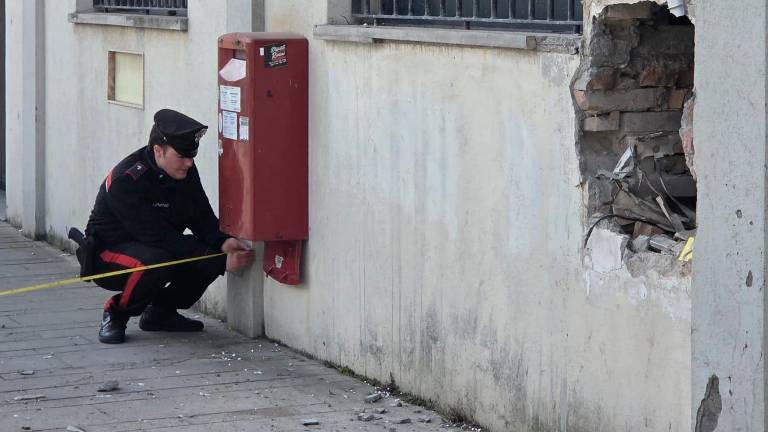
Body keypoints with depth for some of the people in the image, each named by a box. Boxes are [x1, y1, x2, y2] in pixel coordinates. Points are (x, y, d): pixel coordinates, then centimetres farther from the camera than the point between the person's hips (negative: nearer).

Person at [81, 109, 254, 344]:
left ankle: (160, 311, 6)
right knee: (157, 262, -38)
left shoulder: (185, 171, -6)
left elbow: (202, 217, -2)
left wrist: (223, 242, -26)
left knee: (212, 257, -14)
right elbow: (159, 237, -33)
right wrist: (221, 262, -36)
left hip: (158, 248, 7)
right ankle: (115, 314, -11)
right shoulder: (125, 181, -29)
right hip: (107, 254, -7)